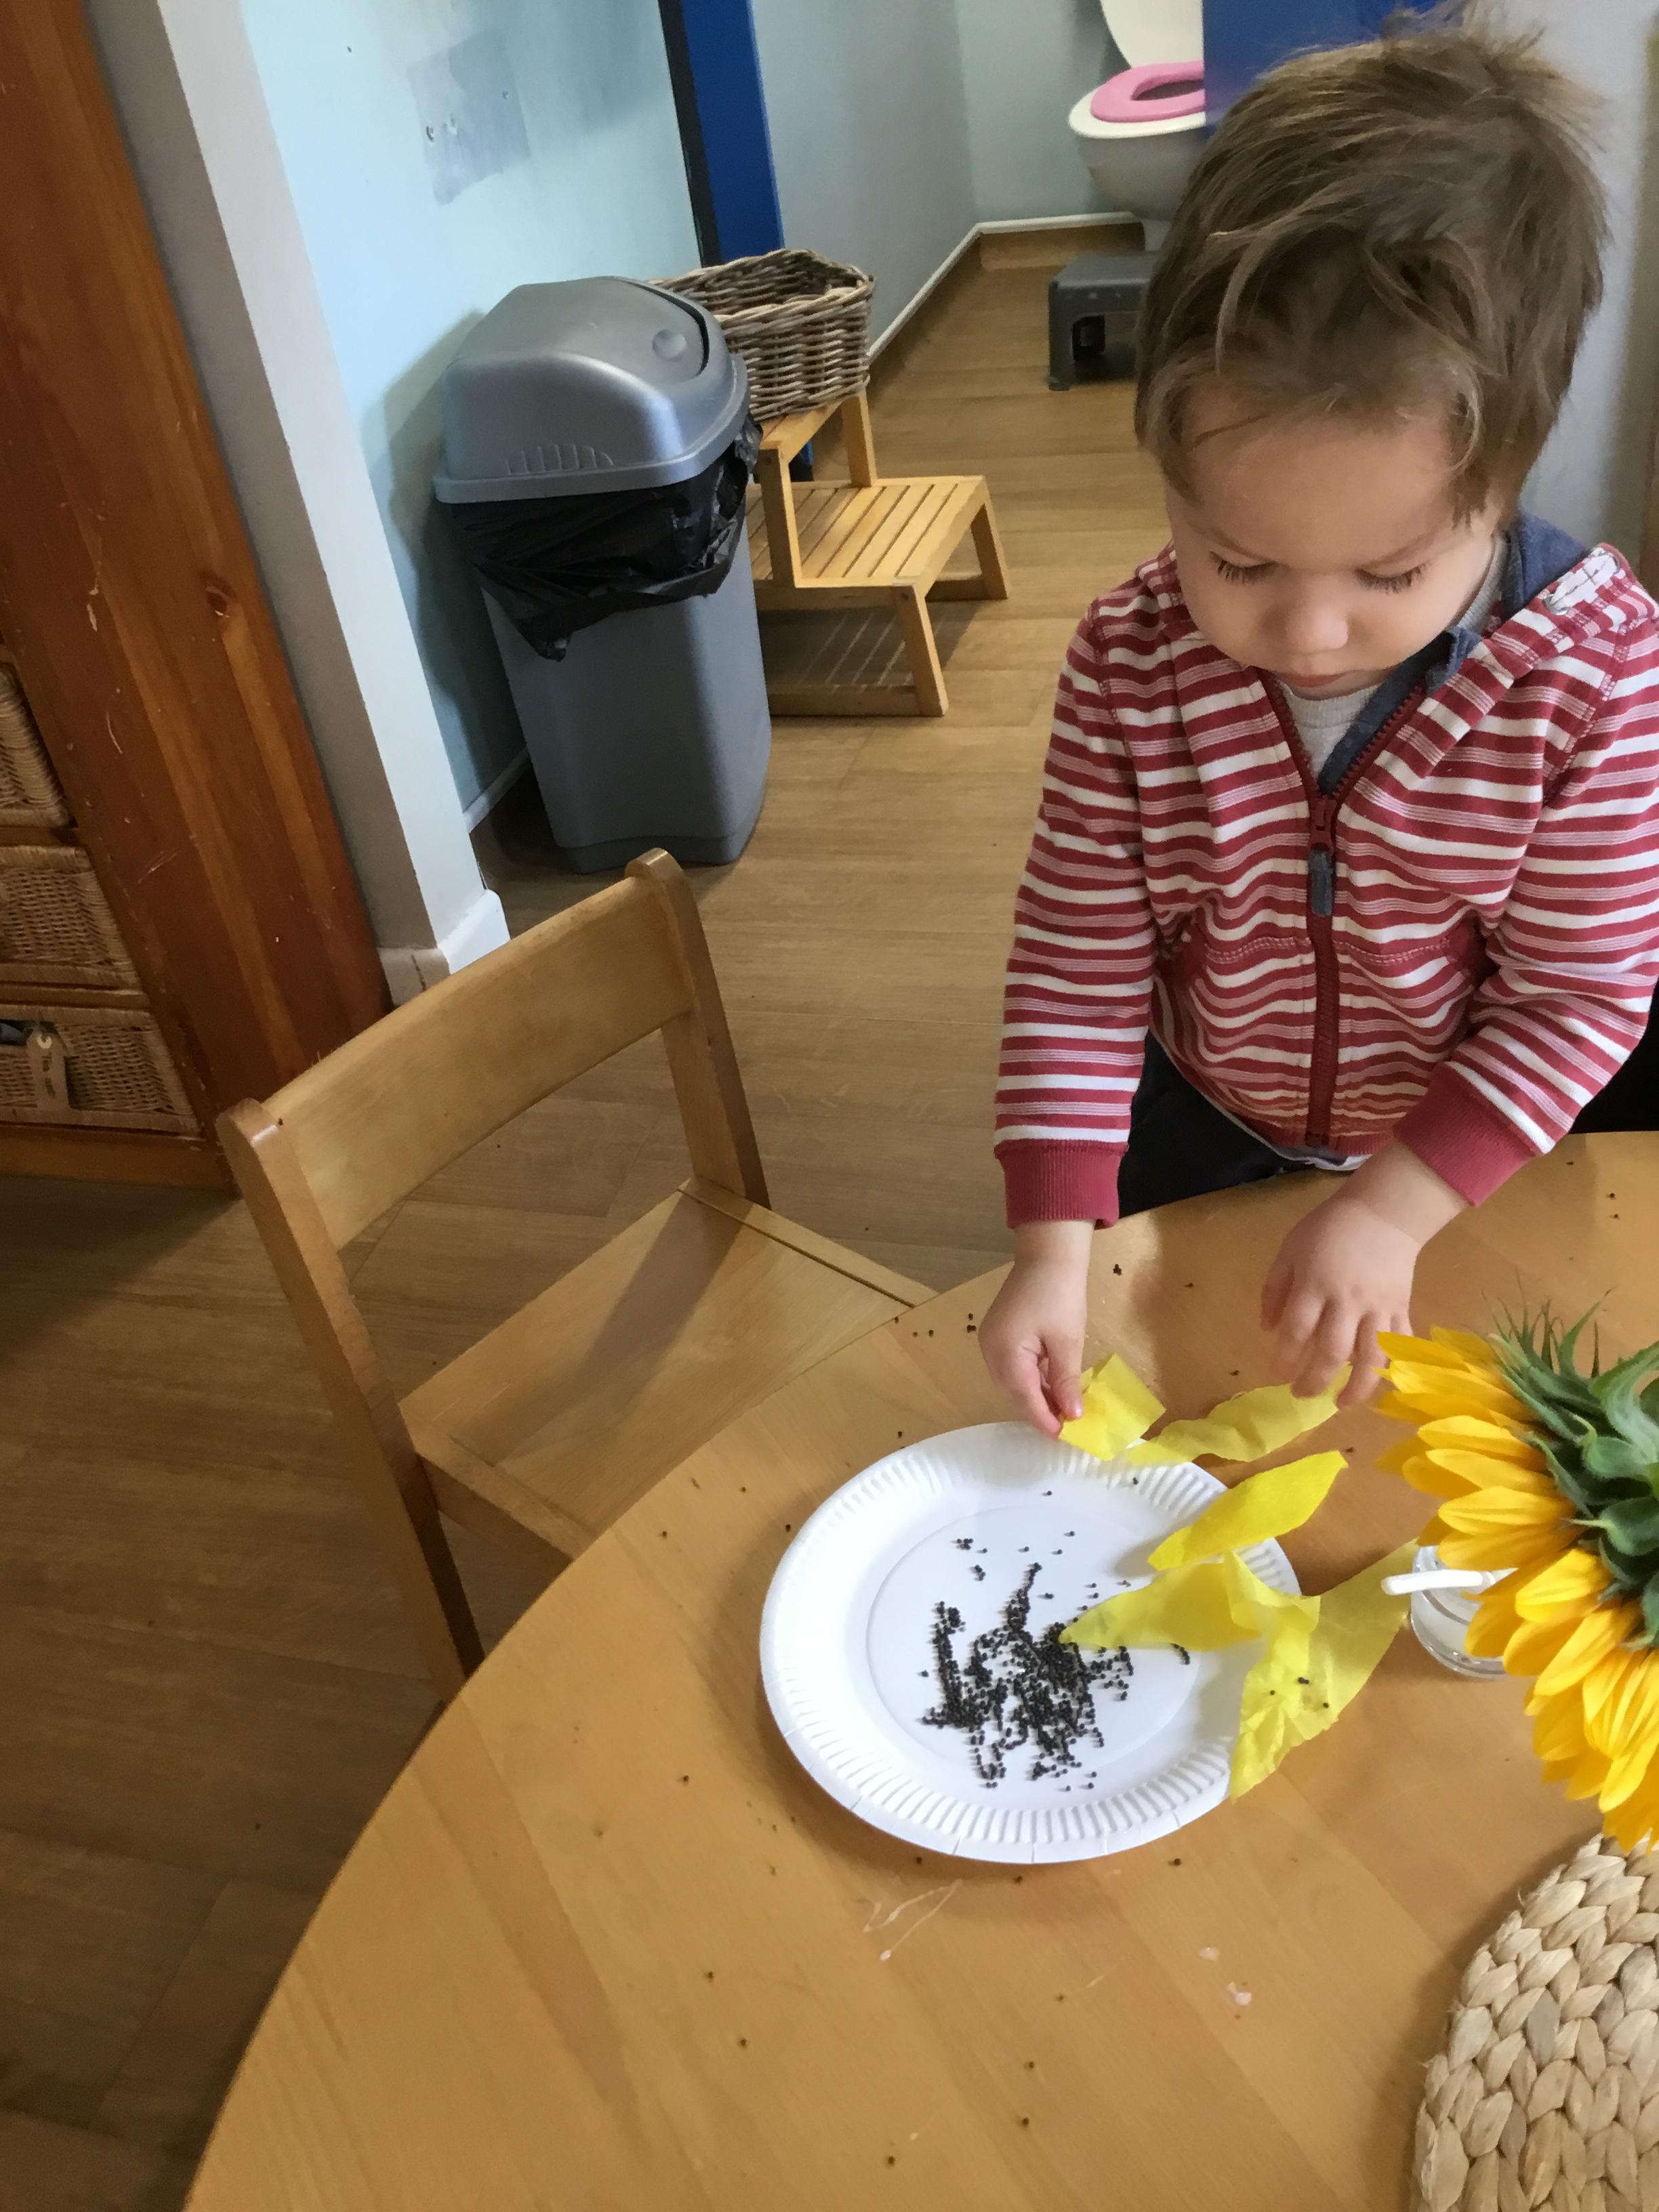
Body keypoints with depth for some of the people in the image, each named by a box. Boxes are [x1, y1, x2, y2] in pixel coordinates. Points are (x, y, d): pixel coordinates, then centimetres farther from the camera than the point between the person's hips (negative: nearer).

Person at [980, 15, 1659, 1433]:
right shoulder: (1131, 664, -24)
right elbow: (1078, 961, -19)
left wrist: (1396, 1209, -28)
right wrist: (1054, 1238, -24)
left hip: (1464, 1157, 0)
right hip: (1200, 1133, 1)